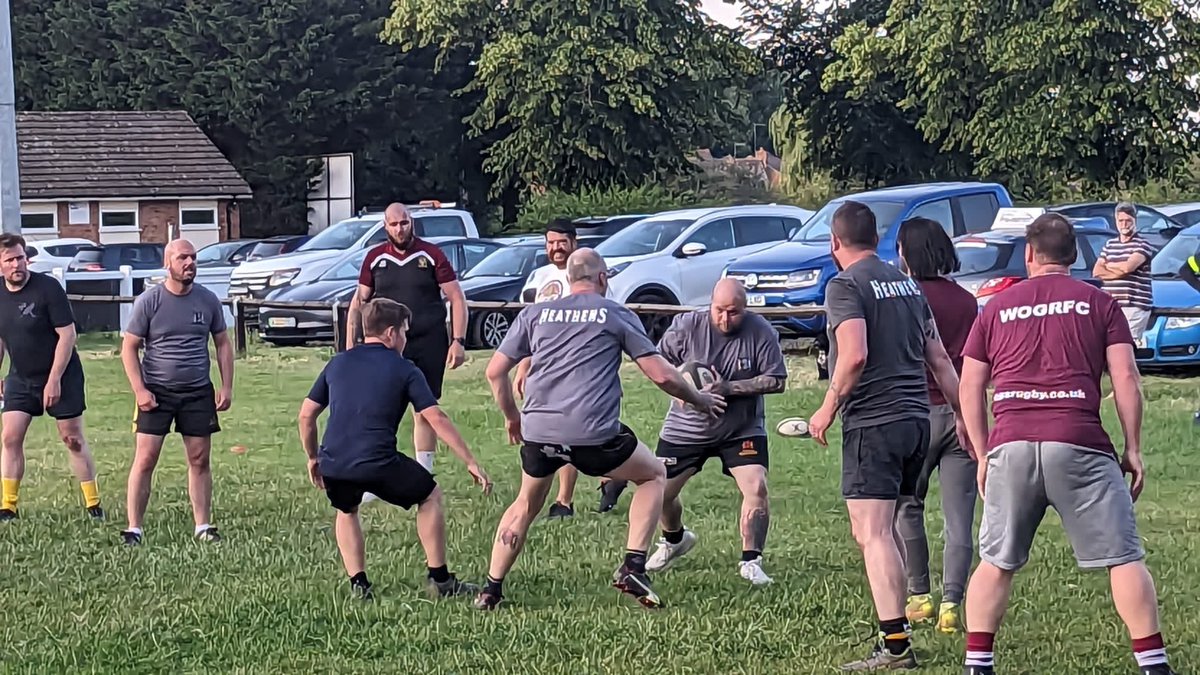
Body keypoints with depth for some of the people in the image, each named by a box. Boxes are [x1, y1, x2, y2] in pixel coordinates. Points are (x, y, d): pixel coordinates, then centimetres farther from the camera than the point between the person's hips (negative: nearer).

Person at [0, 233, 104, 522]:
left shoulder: (48, 287, -17)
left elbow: (67, 334, -17)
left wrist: (54, 380, -20)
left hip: (61, 377, -5)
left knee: (73, 439, 0)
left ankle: (94, 505, 9)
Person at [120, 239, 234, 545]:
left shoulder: (208, 300, 4)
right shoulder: (149, 301, -5)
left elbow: (223, 344, 13)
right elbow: (129, 347, -1)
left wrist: (226, 387, 4)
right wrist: (139, 390, -10)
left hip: (198, 392, 3)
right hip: (156, 392, -3)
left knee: (200, 460, 5)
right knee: (145, 459, -6)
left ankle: (203, 526, 13)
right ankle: (133, 529, -1)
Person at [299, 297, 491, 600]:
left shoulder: (338, 363, 18)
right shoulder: (404, 369, 6)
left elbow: (306, 414, 18)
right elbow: (437, 420, 0)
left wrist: (313, 458, 31)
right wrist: (471, 463, 2)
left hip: (333, 464, 4)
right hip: (378, 463, -4)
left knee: (346, 511, 34)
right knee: (430, 496, 20)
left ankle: (359, 584, 22)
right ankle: (439, 580, 21)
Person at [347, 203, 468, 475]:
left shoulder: (431, 255, 0)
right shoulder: (375, 258, 6)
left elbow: (457, 298, 0)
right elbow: (359, 301, 11)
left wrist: (459, 341, -9)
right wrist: (350, 345, 4)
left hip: (428, 345, -1)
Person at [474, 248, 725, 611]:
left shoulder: (535, 314, 15)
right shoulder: (617, 314, 8)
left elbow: (495, 371, 15)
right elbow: (662, 375, 5)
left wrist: (511, 416, 31)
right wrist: (700, 400, 22)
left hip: (538, 431, 3)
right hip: (594, 433, -3)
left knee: (526, 504, 27)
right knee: (655, 474, 20)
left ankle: (491, 590, 23)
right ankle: (633, 567, 7)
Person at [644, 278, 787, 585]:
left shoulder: (761, 332, -16)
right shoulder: (686, 326, -14)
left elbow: (777, 380, -15)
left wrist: (729, 388, -25)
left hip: (742, 429, -1)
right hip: (685, 428, 1)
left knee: (756, 488, -19)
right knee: (659, 493, 6)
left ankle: (751, 562, -3)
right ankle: (674, 540, 39)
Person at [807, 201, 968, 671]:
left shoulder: (845, 285, -8)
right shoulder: (907, 283, 16)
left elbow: (854, 355, -22)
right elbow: (939, 359, 17)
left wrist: (828, 408, -12)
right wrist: (963, 415, 21)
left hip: (872, 422, -8)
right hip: (916, 420, 8)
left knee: (873, 534, -9)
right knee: (882, 530, 19)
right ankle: (894, 627, 23)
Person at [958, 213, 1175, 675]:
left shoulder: (996, 308, 18)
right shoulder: (1098, 303, 12)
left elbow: (970, 387, 16)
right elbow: (1125, 378, 3)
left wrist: (983, 454, 21)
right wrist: (1133, 449, 7)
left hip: (1010, 445, 2)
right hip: (1079, 444, -2)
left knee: (996, 563, 13)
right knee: (1124, 558, 2)